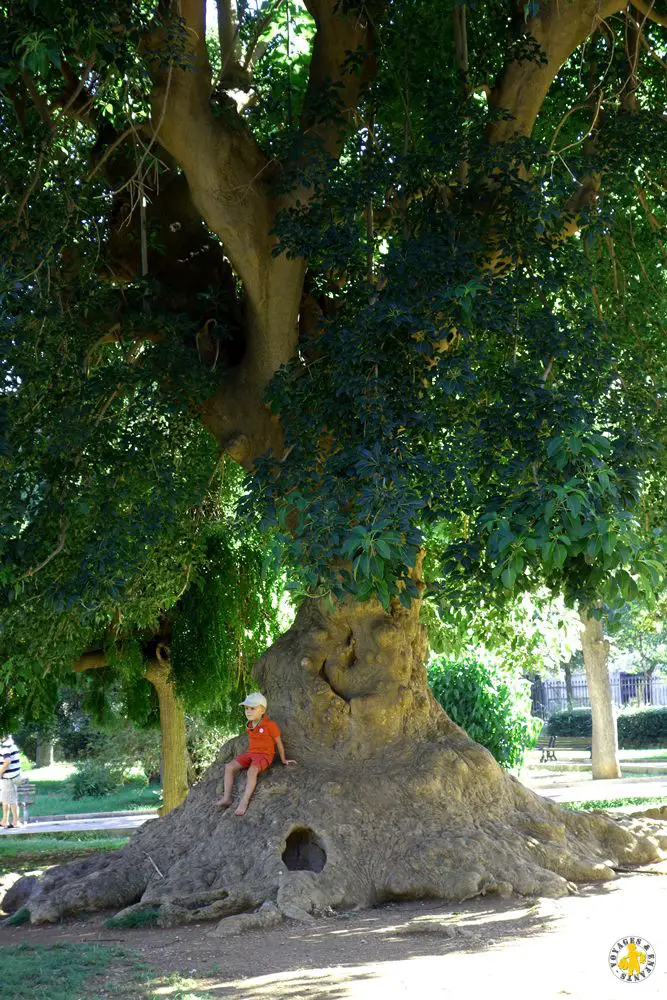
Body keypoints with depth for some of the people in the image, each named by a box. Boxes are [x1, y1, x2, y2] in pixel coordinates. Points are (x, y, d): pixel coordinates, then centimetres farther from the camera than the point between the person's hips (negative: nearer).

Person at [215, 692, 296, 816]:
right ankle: (227, 798, -14)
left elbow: (279, 743, -4)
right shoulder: (250, 726, 7)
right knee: (229, 767, -12)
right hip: (250, 753, 7)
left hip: (265, 755, -7)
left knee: (252, 771, -36)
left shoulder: (270, 725, -14)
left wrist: (283, 760, 4)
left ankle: (244, 802, -38)